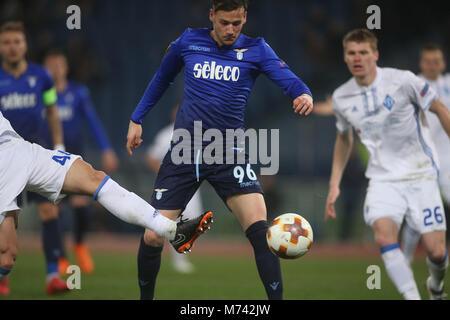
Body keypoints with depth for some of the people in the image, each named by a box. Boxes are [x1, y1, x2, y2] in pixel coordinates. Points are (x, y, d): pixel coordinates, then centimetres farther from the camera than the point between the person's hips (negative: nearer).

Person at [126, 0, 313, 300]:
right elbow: (162, 79, 21)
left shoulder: (255, 49, 1)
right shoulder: (189, 41, 5)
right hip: (184, 152, 1)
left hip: (229, 155, -1)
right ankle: (146, 297, 24)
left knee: (260, 229, -22)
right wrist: (137, 119, 21)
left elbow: (288, 80, -13)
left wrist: (304, 95, -35)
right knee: (153, 237, -2)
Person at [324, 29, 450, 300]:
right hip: (383, 179, 2)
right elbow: (344, 139, 21)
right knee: (384, 234, -26)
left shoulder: (402, 81, -10)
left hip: (421, 175, -2)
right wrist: (334, 184, 17)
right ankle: (413, 297, -19)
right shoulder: (341, 98, 2)